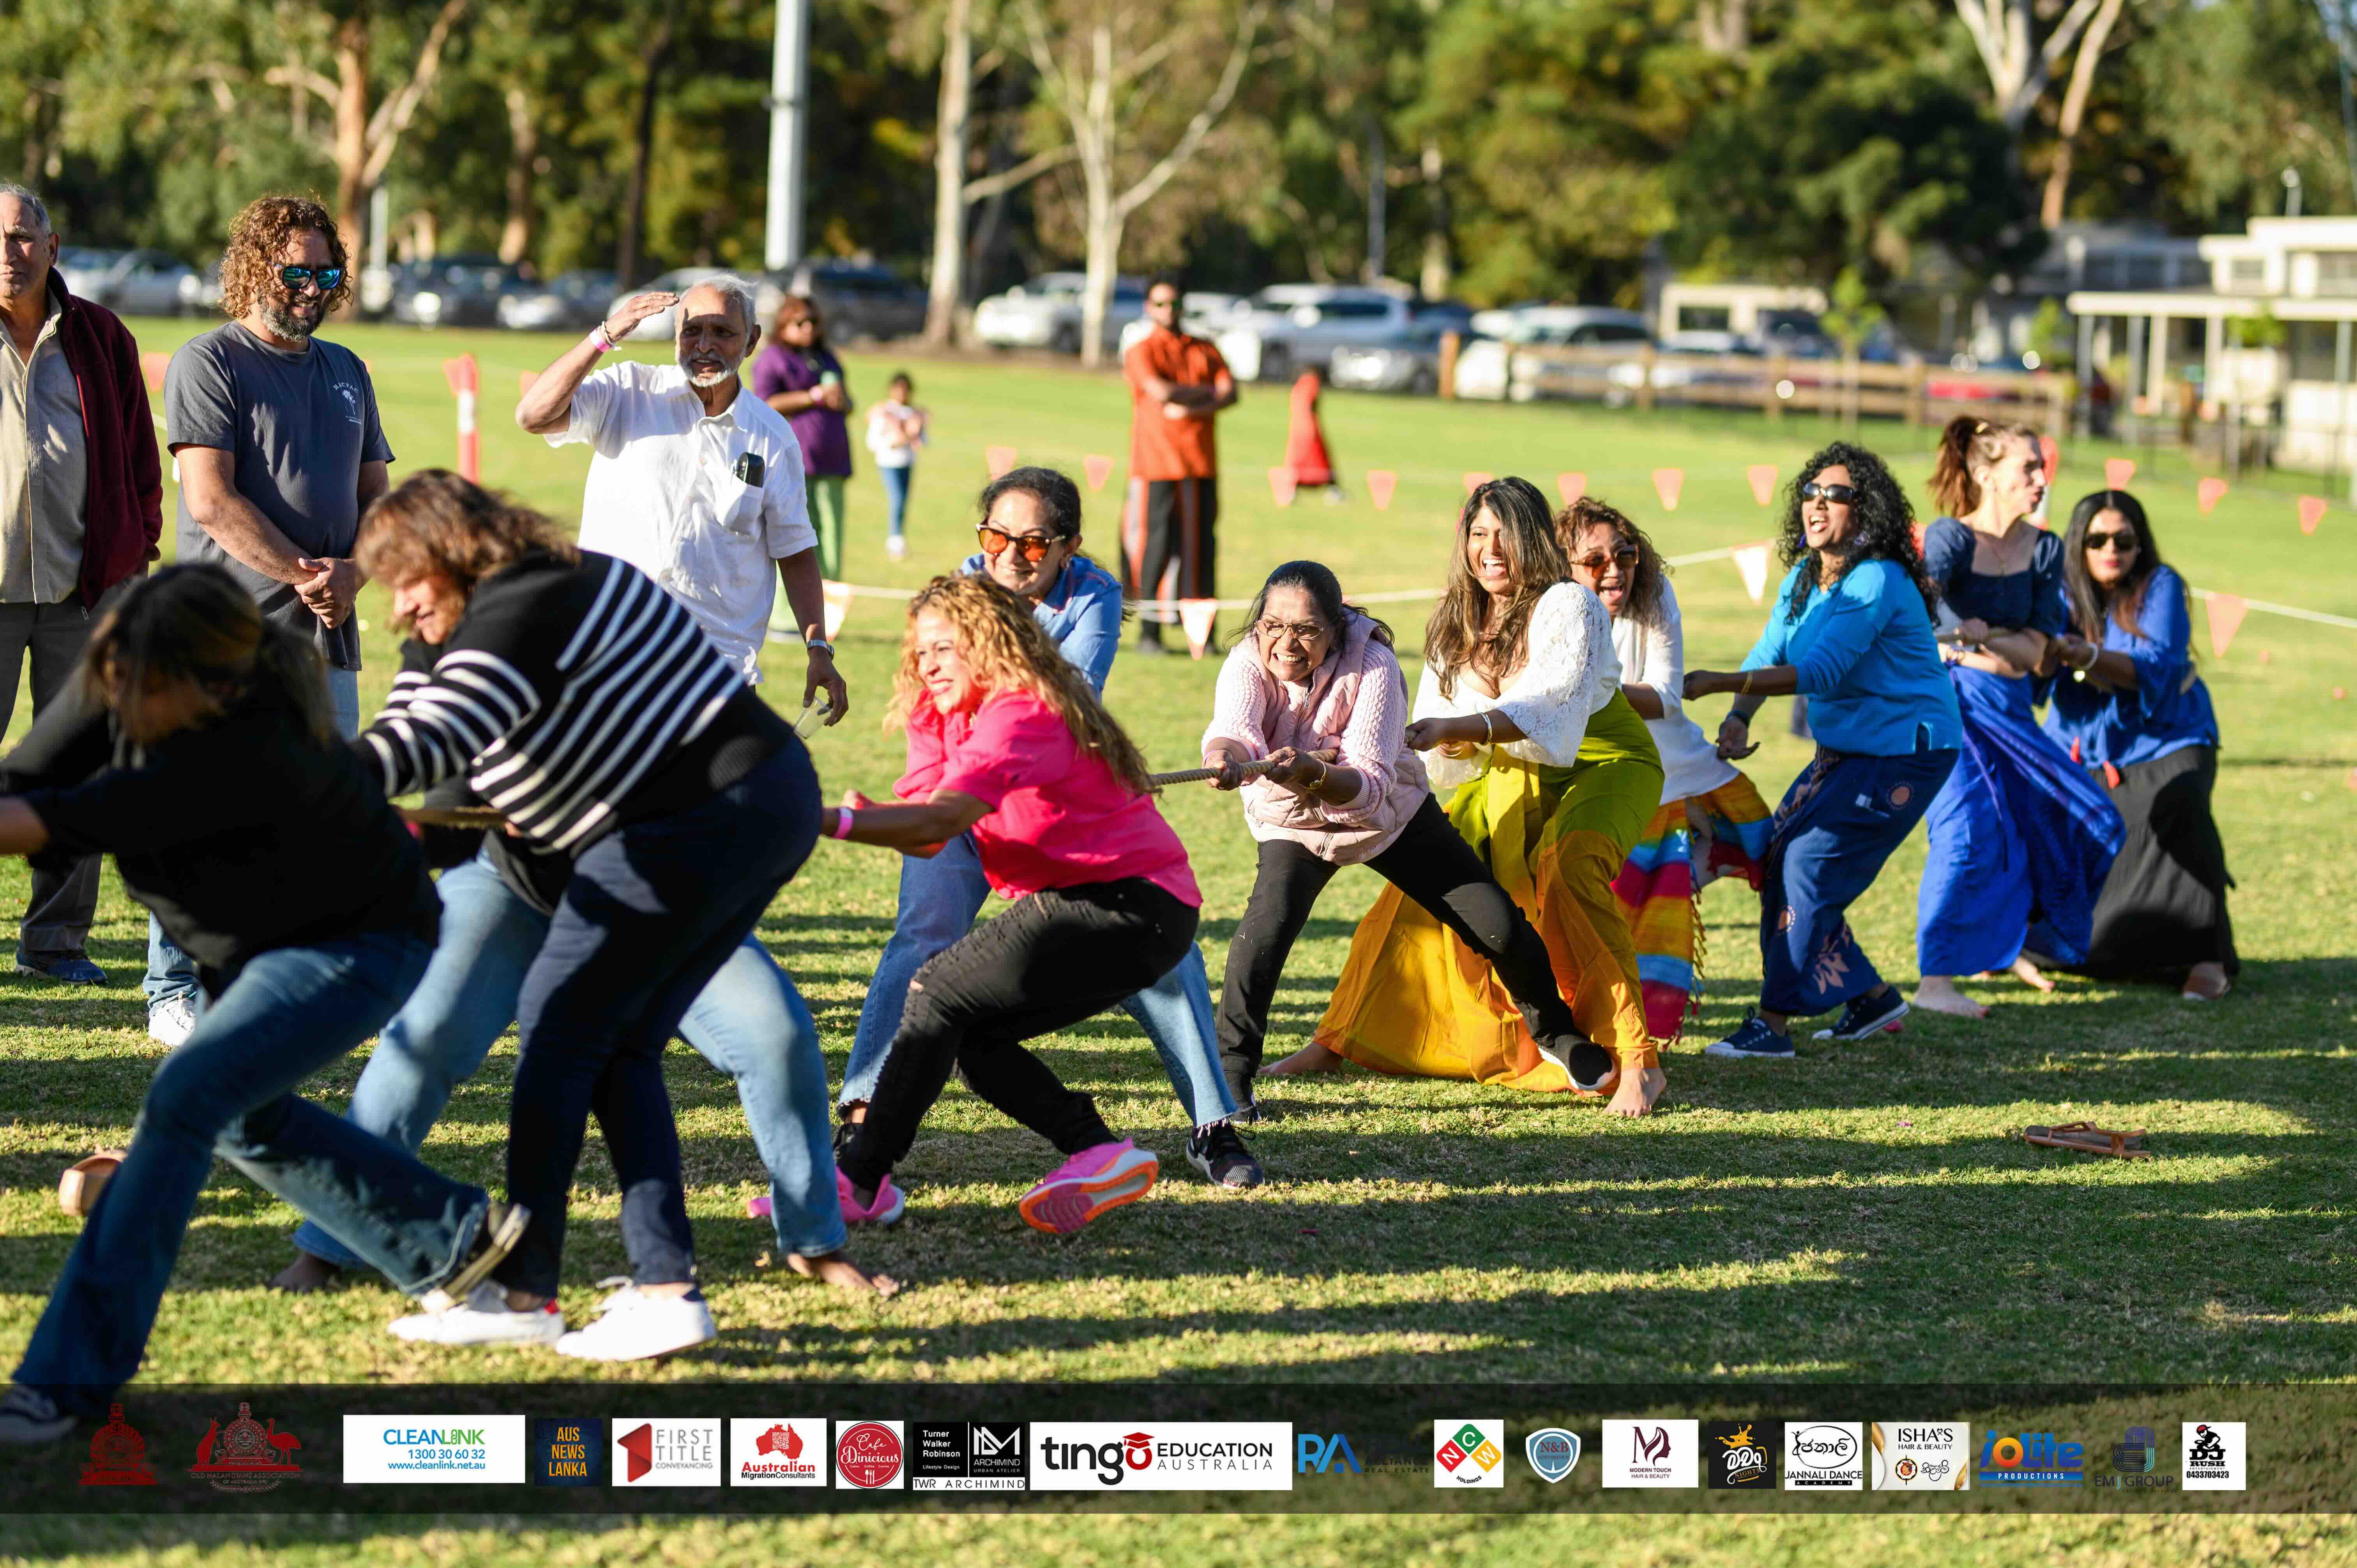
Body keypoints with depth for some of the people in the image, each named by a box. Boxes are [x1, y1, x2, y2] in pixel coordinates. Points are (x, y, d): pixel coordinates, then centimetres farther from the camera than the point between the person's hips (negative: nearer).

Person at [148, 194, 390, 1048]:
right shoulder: (209, 362, -2)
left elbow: (375, 494, 18)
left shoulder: (345, 372, 18)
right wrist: (303, 576, -14)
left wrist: (353, 572, -3)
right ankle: (175, 992, 1)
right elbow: (211, 499, -11)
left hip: (327, 633, 6)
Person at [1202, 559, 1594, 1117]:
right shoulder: (1248, 664, -27)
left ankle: (1553, 1027, 29)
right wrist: (1226, 758, -73)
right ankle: (1231, 1067, -16)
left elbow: (1370, 784, -41)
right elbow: (1233, 727, -48)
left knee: (1500, 927, -1)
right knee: (1269, 920, -30)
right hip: (1294, 826, 0)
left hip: (1391, 815, 0)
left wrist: (1312, 773, -63)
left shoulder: (1374, 667, -31)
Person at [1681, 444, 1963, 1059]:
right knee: (1776, 858, 6)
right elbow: (1768, 656, 3)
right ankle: (1872, 997, 18)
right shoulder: (1804, 577, 7)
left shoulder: (1877, 583, -22)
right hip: (1846, 749, 9)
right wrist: (1737, 718, -17)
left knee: (1809, 866, -16)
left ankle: (1774, 1023, -11)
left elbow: (1819, 671, -29)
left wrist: (1719, 682, -34)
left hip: (1905, 753, -9)